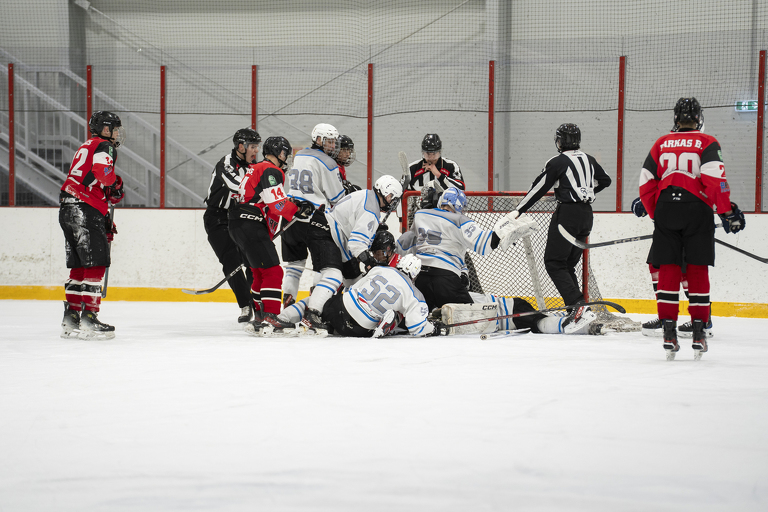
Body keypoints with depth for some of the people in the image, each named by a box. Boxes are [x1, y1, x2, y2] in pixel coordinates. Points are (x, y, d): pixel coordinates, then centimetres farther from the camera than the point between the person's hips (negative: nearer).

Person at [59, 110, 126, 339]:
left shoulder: (85, 148, 29)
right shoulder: (103, 146, -2)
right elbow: (102, 169, -24)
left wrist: (105, 219, 27)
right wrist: (116, 186, -4)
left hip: (68, 209, 10)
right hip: (85, 211, -10)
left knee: (79, 266, 12)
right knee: (95, 264, -9)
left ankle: (71, 320, 12)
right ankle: (88, 319, -14)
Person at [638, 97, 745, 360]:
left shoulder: (661, 143, 12)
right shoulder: (707, 143, 2)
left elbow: (646, 182, 10)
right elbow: (715, 179, -11)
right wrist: (727, 211, -5)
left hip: (665, 210, 2)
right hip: (697, 210, -2)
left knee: (668, 270, 5)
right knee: (697, 271, 4)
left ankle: (669, 330, -1)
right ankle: (698, 332, 1)